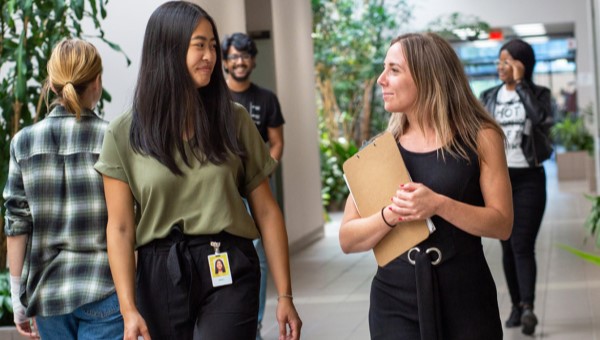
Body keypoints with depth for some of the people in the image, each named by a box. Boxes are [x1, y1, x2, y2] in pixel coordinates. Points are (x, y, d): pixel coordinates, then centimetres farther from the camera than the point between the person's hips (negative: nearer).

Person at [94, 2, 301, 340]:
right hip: (159, 277, 0)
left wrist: (285, 295, 2)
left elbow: (266, 211, 5)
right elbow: (120, 229, -1)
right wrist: (129, 310, -9)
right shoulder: (124, 134, 1)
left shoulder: (234, 120, 4)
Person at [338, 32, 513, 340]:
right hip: (395, 303, 1)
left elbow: (502, 224, -7)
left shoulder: (479, 138, -2)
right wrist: (389, 216, -18)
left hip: (467, 299, -1)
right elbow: (348, 239, 1)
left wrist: (438, 204, -20)